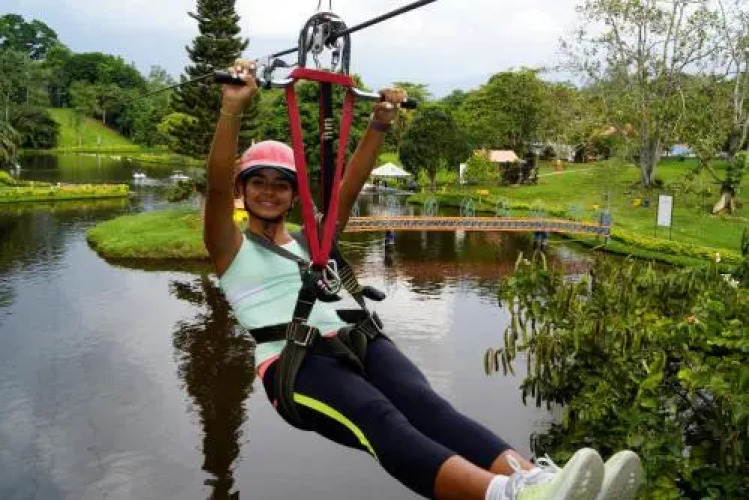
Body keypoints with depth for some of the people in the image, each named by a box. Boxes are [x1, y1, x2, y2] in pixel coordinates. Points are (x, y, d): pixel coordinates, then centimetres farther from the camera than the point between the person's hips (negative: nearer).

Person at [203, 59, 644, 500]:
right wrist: (233, 106, -16)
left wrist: (378, 126, 8)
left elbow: (350, 188, 19)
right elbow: (217, 186, -3)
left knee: (427, 405, -27)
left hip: (348, 342, 5)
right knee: (383, 423, -34)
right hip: (290, 362, -5)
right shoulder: (232, 250, 15)